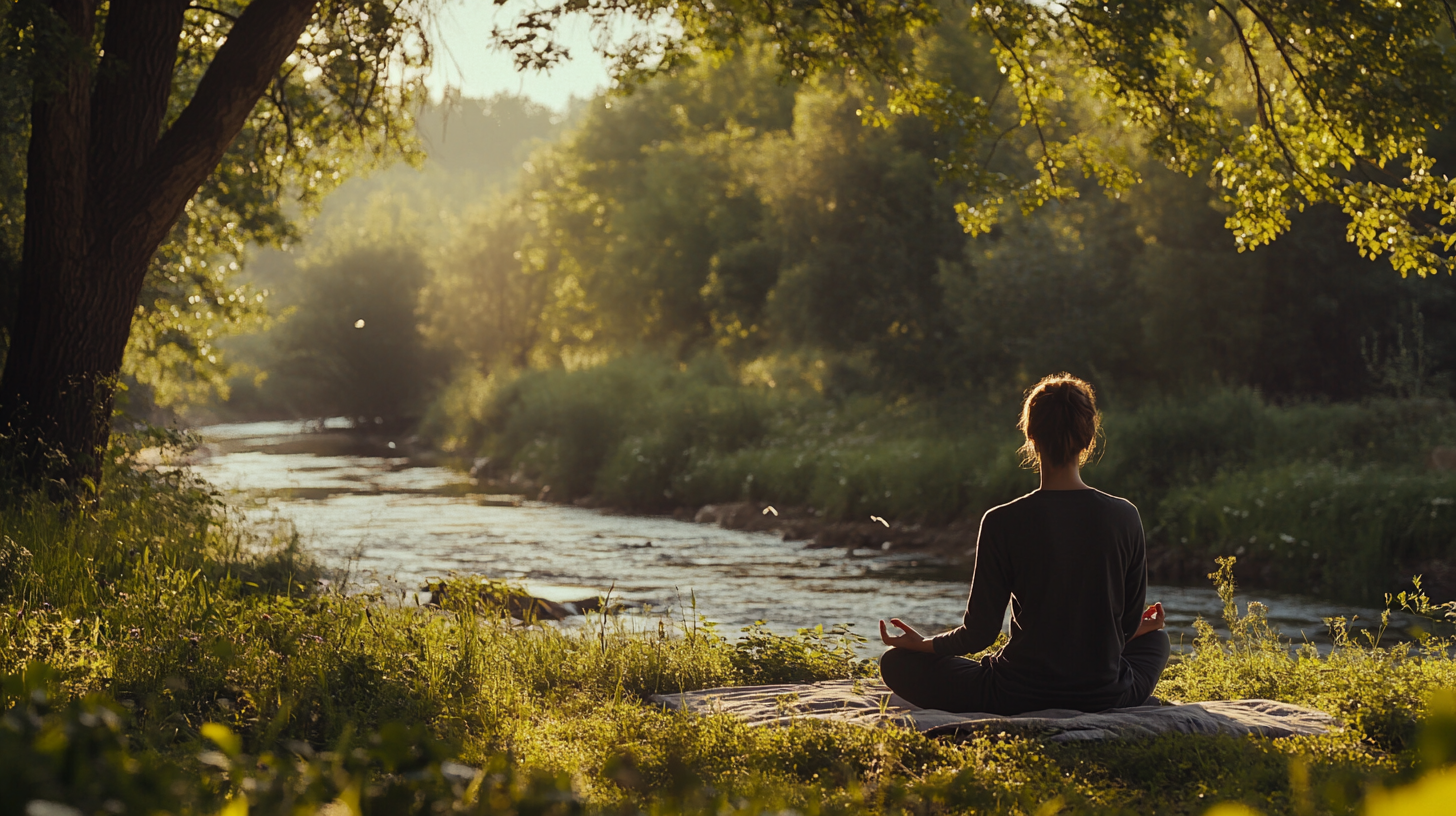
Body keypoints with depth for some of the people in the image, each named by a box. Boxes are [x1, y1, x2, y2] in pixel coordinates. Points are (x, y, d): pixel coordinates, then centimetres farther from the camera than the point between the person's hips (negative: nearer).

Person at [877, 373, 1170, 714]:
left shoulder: (1003, 523, -15)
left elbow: (980, 632, -9)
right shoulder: (1124, 516, -8)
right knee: (1156, 638, 36)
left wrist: (923, 644, 11)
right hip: (1107, 696, 3)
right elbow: (1131, 624, 3)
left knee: (897, 662, 15)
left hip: (1022, 697, -3)